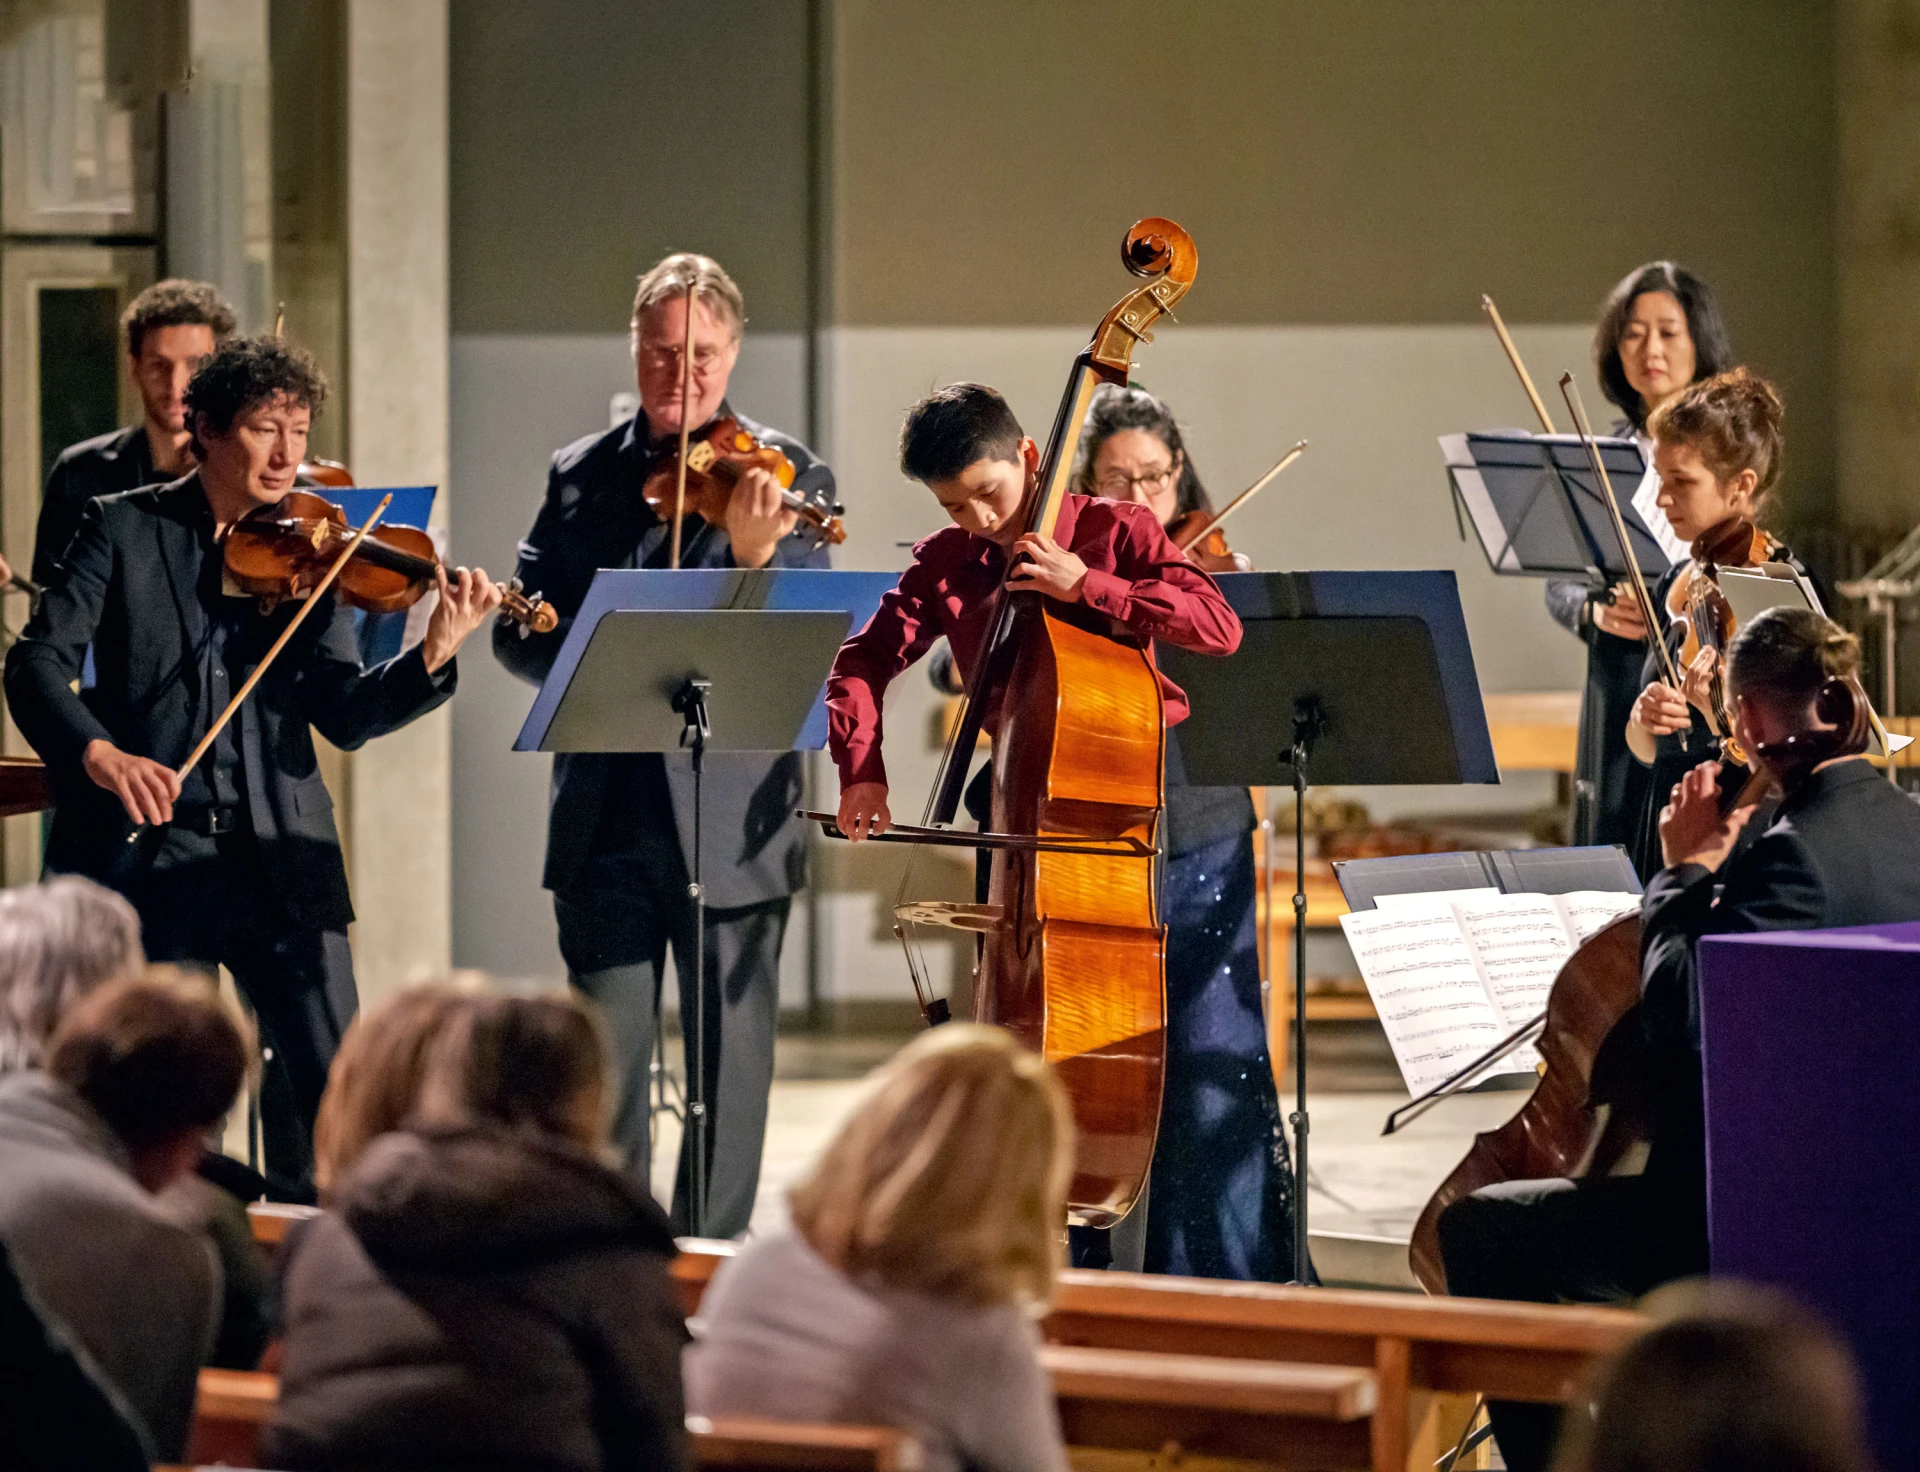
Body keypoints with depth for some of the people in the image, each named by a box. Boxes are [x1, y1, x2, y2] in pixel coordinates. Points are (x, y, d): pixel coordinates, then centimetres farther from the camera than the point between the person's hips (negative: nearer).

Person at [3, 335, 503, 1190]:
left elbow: (344, 716, -1)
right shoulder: (123, 528, 2)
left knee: (331, 1085, -4)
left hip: (277, 856, 2)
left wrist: (432, 657, -20)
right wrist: (96, 751, -26)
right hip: (147, 853, -2)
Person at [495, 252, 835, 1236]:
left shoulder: (786, 478, 1)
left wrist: (756, 555, -32)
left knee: (731, 1058, 4)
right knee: (603, 1058, 2)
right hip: (606, 818, 2)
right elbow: (520, 629, 10)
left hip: (732, 821, -2)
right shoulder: (579, 477, 11)